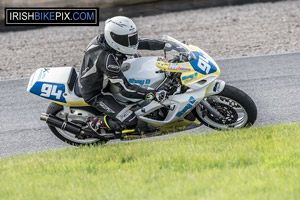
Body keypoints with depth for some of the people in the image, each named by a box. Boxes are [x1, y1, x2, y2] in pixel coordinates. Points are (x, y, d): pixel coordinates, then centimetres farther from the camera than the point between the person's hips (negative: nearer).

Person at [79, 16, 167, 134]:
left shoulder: (106, 39, -12)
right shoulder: (106, 59, -37)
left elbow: (142, 43, -1)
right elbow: (125, 89, -35)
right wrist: (153, 95, -38)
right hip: (94, 94, -9)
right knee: (130, 123, -19)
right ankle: (96, 123, -1)